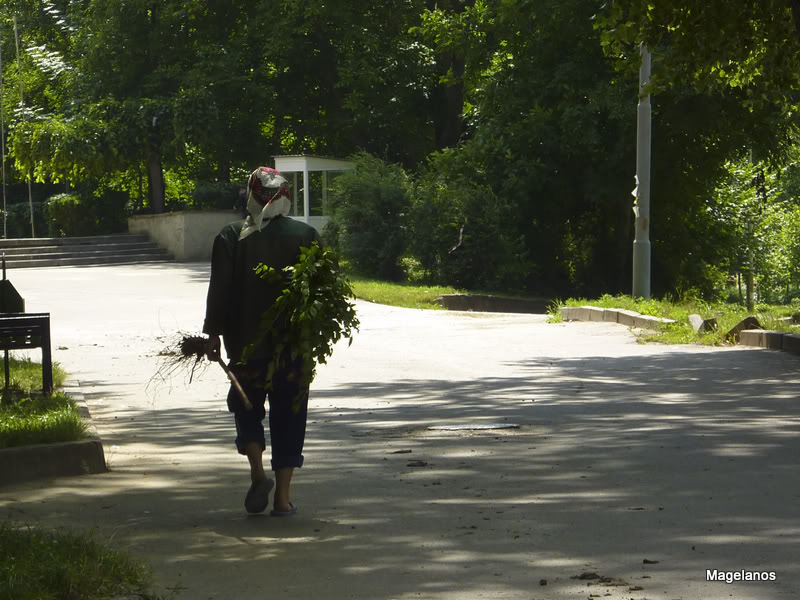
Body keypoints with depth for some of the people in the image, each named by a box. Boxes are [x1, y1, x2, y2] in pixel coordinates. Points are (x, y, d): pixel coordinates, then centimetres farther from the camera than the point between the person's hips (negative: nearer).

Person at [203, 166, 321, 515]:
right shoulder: (305, 236, 0)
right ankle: (282, 497, 3)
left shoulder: (231, 237, -4)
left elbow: (219, 290, -5)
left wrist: (213, 333, 1)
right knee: (288, 416, 6)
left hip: (245, 343, -1)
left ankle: (257, 472, -6)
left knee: (247, 407, 16)